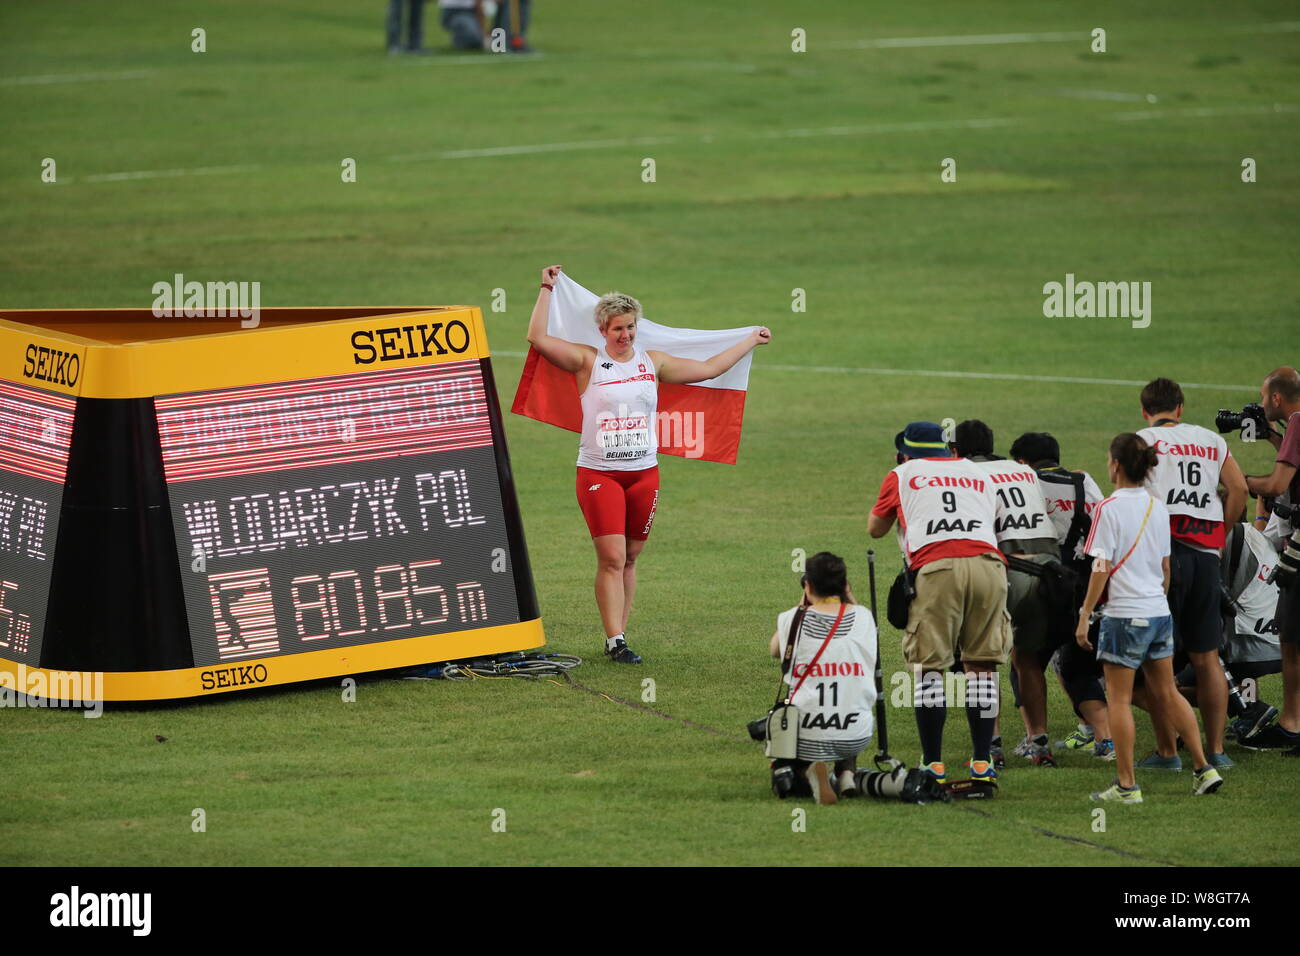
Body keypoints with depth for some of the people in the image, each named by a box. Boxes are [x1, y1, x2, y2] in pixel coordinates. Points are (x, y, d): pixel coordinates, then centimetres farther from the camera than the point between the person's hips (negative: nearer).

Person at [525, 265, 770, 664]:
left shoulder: (653, 362, 11)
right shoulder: (588, 361, -1)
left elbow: (710, 368, 20)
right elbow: (537, 337, -11)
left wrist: (750, 341, 26)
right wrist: (547, 290, -7)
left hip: (644, 473, 4)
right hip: (598, 474, -4)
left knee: (629, 559, 7)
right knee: (611, 559, -10)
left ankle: (618, 636, 13)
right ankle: (615, 642, -10)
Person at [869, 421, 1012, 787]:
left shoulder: (902, 476, 23)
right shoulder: (978, 473, 31)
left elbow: (875, 528, 35)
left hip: (936, 568, -3)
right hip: (988, 562, 3)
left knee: (929, 667, 3)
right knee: (981, 665, 8)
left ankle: (933, 765, 0)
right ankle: (982, 763, 5)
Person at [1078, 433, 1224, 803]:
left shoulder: (1109, 509, -12)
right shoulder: (1157, 507, 8)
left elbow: (1101, 569, -14)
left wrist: (1084, 615, -8)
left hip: (1124, 614, -7)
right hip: (1159, 612, 7)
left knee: (1119, 698, 0)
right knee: (1167, 693, 15)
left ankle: (1126, 784, 0)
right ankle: (1204, 769, 13)